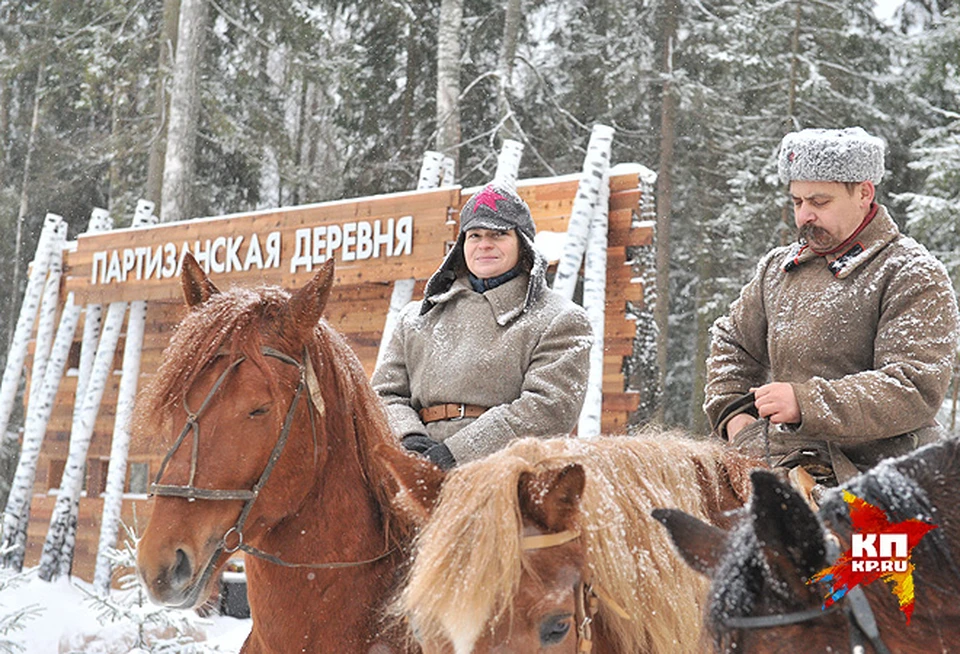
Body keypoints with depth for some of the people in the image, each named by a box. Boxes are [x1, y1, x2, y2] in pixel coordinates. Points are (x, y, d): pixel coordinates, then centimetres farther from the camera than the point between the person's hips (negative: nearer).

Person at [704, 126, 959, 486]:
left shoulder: (915, 276, -1)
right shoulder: (777, 267, 19)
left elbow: (917, 390, -13)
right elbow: (732, 341, 32)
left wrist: (806, 403, -20)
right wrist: (733, 412, 12)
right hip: (781, 466, 5)